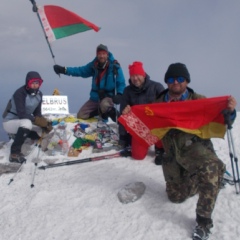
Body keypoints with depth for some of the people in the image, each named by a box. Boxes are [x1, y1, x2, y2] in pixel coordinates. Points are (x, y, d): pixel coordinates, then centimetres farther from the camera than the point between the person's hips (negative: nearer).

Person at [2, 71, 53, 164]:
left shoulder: (39, 94, -3)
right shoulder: (19, 93, -24)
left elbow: (37, 113, 0)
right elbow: (22, 114, -32)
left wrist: (45, 122, -19)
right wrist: (38, 121, -37)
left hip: (23, 123, 8)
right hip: (10, 122, -8)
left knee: (46, 127, -1)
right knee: (27, 123, -39)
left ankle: (18, 134, 18)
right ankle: (14, 153, -27)